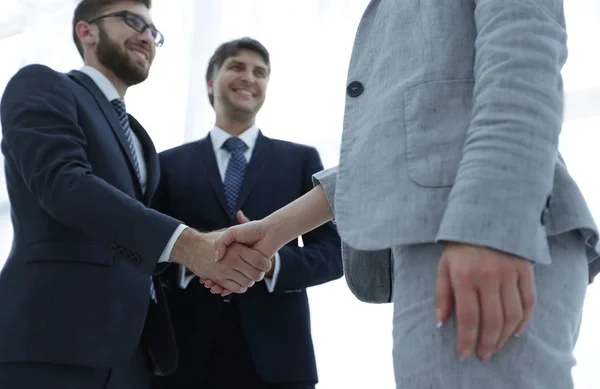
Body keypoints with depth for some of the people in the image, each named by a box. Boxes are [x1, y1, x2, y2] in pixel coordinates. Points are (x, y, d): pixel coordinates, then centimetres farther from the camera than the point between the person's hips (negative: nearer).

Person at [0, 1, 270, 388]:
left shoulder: (135, 136, 27)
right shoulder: (42, 86, 3)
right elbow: (62, 181, -15)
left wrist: (211, 254, 2)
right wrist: (186, 244, -26)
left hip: (129, 351, 8)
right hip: (55, 342, -7)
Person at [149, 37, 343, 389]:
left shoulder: (301, 160, 14)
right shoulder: (170, 164, 13)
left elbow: (332, 253, 8)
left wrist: (272, 262, -12)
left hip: (275, 352, 0)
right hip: (186, 353, 0)